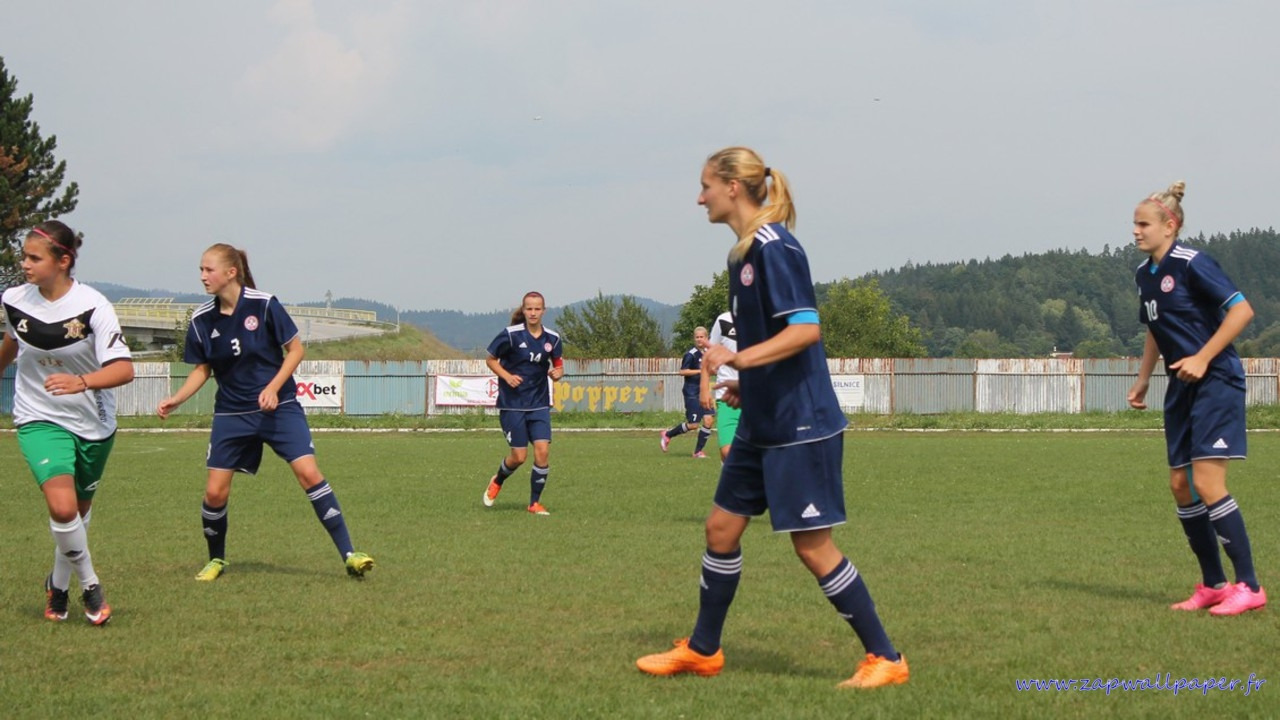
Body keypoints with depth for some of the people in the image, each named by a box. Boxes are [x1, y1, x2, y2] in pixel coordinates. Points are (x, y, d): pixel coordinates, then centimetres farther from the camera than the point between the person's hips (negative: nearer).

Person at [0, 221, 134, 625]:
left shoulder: (92, 306, -20)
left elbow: (123, 369, -28)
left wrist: (81, 382, -45)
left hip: (93, 424, 0)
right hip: (39, 420, 1)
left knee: (79, 511, 16)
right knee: (62, 506, -22)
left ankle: (59, 585, 40)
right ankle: (90, 586, -2)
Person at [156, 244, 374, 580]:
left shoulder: (264, 305, -13)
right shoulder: (202, 319, -3)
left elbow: (296, 349, -5)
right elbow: (202, 369, 9)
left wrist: (273, 388, -17)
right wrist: (176, 399, -7)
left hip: (279, 406, -3)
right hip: (231, 413, 3)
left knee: (309, 473, -17)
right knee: (215, 492, -2)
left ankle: (348, 555, -12)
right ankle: (216, 560, 23)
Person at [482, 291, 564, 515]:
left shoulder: (552, 338, 0)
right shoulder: (511, 334, -10)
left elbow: (558, 365, 14)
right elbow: (490, 359, 0)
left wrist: (557, 373, -9)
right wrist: (507, 376, -16)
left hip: (539, 404, 3)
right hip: (512, 403, -3)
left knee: (543, 450, -10)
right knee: (519, 456, -3)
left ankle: (535, 502, 6)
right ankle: (497, 482, 30)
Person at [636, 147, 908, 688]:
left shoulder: (774, 247, -16)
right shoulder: (744, 253, 13)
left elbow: (806, 330, -24)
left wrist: (738, 359, -28)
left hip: (800, 426, -10)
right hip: (761, 424, 10)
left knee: (812, 545, -6)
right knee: (721, 528, 13)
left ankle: (885, 659, 4)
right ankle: (702, 650, 25)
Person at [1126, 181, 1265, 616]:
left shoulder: (1192, 264, -14)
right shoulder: (1145, 273, 12)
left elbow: (1242, 310, -18)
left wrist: (1202, 359, -21)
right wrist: (1143, 382, 20)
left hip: (1216, 381, -9)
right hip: (1182, 387, 9)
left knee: (1207, 483, -15)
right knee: (1180, 485, 5)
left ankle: (1249, 587, -8)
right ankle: (1213, 585, 15)